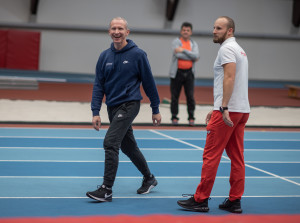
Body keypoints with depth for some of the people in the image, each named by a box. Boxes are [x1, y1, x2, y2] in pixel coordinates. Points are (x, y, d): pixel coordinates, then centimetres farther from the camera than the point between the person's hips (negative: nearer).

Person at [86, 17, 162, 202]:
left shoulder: (138, 54, -8)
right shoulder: (105, 56, 5)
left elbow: (149, 83, -2)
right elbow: (98, 85, 5)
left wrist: (156, 110, 1)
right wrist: (96, 112, -3)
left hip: (129, 105, -6)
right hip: (112, 107, 6)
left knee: (110, 143, -17)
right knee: (128, 146, 15)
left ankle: (107, 190, -14)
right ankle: (149, 178, 35)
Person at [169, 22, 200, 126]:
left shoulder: (193, 44, 11)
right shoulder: (176, 42, 1)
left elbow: (196, 55, -8)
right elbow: (177, 54, -16)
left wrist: (184, 50, -16)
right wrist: (191, 57, -8)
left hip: (189, 72, 2)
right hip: (177, 72, -2)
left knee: (190, 96, -3)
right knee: (174, 96, 0)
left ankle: (191, 117, 4)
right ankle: (174, 117, 9)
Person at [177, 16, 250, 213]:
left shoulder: (227, 48, -9)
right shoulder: (239, 50, 22)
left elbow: (229, 78, -22)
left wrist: (224, 108, -27)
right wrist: (217, 109, 26)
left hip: (228, 111, -10)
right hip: (242, 110, 10)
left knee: (211, 154, -5)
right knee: (237, 156, 8)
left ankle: (201, 200, -1)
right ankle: (235, 201, 10)